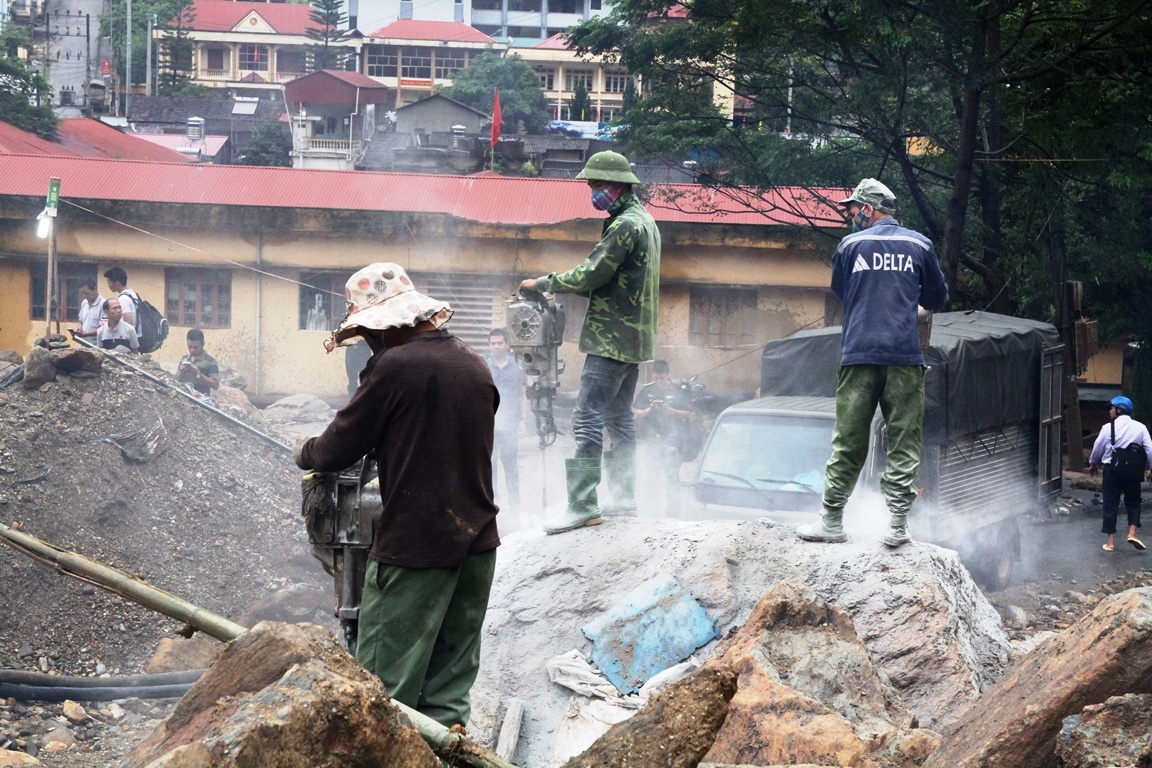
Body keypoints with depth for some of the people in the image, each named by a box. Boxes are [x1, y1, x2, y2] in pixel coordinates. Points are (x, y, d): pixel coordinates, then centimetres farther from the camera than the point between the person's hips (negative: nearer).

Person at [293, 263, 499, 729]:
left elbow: (337, 449, -7)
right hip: (477, 541, 7)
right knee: (448, 690, 10)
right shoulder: (475, 367, 9)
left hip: (414, 548, -7)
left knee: (384, 689, -2)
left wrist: (304, 454, 14)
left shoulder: (394, 366, -13)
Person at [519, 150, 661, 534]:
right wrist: (563, 285, 6)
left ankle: (583, 505, -17)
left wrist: (542, 283, -9)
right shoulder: (644, 220, 16)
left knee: (588, 417, -13)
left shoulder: (625, 225, -17)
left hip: (612, 338, -11)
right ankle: (625, 495, 22)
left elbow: (590, 275, -20)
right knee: (619, 416, 17)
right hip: (634, 337, 11)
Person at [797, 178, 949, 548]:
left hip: (858, 354, 0)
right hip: (905, 357, 0)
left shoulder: (851, 245, 4)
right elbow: (938, 298, 16)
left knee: (848, 442, 5)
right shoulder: (919, 245, 6)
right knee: (903, 443, 2)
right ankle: (897, 524, -4)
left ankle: (832, 521, 7)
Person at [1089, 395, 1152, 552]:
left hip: (1112, 470, -1)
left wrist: (1093, 463, 22)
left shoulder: (1108, 428, -6)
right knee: (1133, 502, 17)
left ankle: (1111, 541, 6)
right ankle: (1132, 532, -3)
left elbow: (1097, 448, 4)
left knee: (1110, 504, 7)